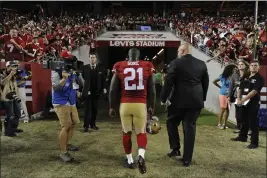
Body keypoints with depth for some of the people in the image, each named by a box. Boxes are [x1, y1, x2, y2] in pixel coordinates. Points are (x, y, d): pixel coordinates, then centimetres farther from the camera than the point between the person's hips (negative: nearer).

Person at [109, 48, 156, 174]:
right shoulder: (147, 67, 2)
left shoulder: (119, 67, 2)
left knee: (126, 133, 15)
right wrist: (152, 105, 18)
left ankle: (129, 160, 24)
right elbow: (151, 89, 7)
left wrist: (112, 106, 14)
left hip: (125, 105, 1)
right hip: (141, 105, 0)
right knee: (141, 132, 12)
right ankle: (141, 156, -9)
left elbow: (113, 90, 5)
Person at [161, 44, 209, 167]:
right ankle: (187, 159, 13)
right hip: (196, 101, 4)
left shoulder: (175, 63, -6)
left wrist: (163, 98, 0)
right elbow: (206, 83, 13)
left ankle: (175, 148, 17)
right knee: (190, 128, 8)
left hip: (179, 100, -4)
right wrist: (202, 98, 22)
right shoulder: (202, 64, 9)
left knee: (171, 122, 19)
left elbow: (168, 82, -9)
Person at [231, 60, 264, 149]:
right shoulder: (246, 78, 13)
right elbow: (240, 89, 11)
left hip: (253, 103, -6)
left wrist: (242, 100, -18)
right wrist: (239, 99, -6)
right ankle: (242, 137, 31)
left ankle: (254, 142, 4)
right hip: (244, 103, 6)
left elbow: (254, 92, -17)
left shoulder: (259, 78, -7)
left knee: (253, 123, -3)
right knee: (244, 121, 17)